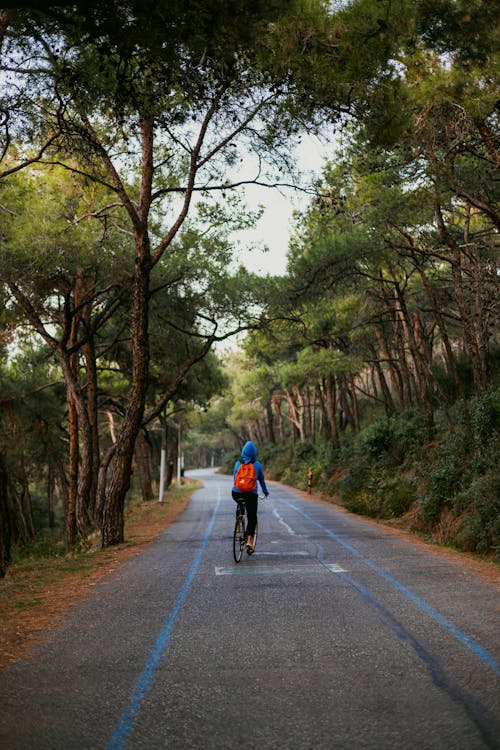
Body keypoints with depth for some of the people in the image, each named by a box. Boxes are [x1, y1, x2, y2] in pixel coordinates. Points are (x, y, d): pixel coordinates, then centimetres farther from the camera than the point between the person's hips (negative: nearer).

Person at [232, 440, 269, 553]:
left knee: (240, 507, 36)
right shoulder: (257, 464, 0)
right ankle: (249, 541, -6)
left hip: (237, 493, 2)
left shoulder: (238, 463, 3)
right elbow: (261, 480, 11)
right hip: (252, 495, -2)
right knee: (252, 518, 8)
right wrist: (265, 491, 28)